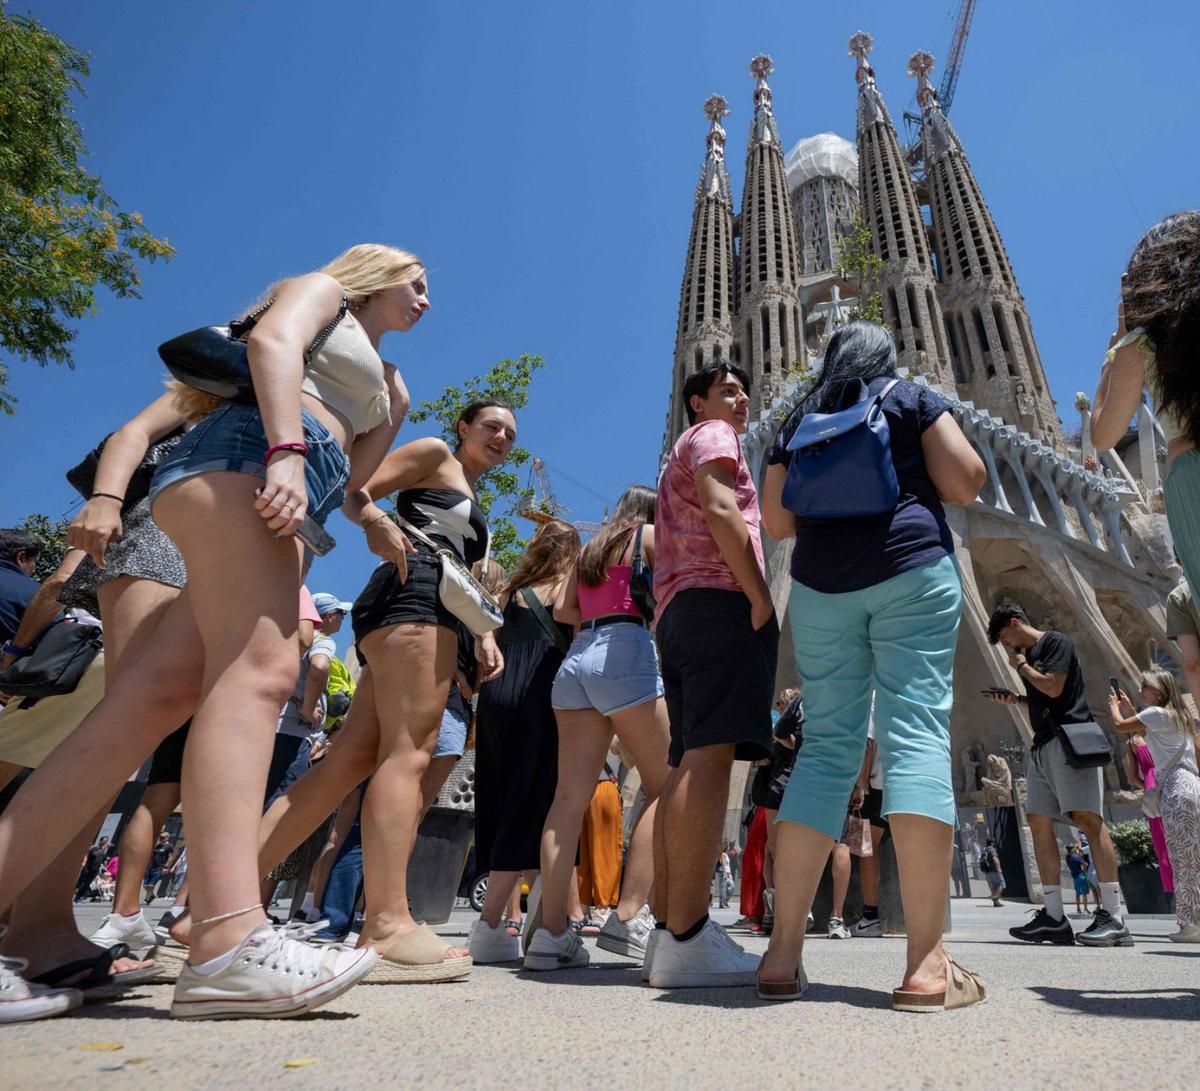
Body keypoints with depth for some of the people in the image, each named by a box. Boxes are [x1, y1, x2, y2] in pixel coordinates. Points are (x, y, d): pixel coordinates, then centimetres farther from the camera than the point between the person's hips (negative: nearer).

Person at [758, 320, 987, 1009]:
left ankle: (784, 951, -5)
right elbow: (965, 483, 2)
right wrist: (913, 478, 22)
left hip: (821, 584, 3)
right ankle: (927, 965, -15)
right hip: (911, 570, -2)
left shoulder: (798, 422, 20)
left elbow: (777, 522, 13)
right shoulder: (913, 397, 13)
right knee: (916, 734, -9)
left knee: (828, 745, 0)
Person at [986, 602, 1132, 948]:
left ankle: (1113, 918, -11)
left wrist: (1020, 665, 0)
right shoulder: (1029, 657, 24)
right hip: (1042, 745, 9)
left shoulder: (1056, 643, 0)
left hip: (1069, 738, -9)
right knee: (1039, 822, 1)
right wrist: (1016, 699, 16)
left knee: (1087, 817, -13)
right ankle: (1053, 917, 2)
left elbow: (1053, 688, -12)